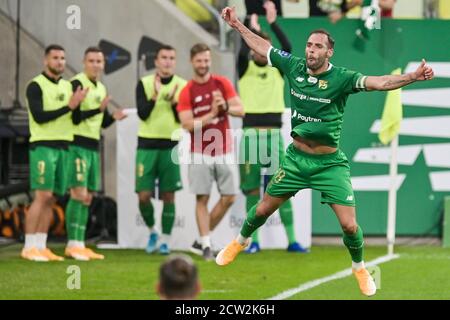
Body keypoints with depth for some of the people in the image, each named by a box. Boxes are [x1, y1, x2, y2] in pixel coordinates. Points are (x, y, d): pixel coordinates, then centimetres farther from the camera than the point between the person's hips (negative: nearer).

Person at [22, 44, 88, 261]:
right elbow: (39, 116, -17)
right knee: (42, 196, -12)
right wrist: (68, 107, -18)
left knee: (51, 199, 5)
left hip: (63, 146, 7)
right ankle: (29, 248, -10)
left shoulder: (68, 86, 15)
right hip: (43, 146, -7)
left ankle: (41, 247, 8)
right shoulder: (36, 86, -6)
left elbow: (74, 116, 17)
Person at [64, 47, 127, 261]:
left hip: (94, 146, 9)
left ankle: (79, 244, 12)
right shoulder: (77, 84, -9)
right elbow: (74, 117, -15)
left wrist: (113, 117, 1)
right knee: (79, 194, -13)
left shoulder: (101, 88, 17)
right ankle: (73, 245, -12)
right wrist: (98, 109, -24)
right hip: (78, 144, -9)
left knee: (88, 197, 9)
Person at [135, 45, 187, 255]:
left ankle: (165, 239, 9)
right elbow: (142, 113, -9)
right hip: (147, 145, 0)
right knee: (144, 195, -4)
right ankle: (152, 231, 19)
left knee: (169, 195, 0)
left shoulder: (182, 85, 3)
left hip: (171, 146, 0)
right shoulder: (145, 84, 2)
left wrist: (174, 101, -19)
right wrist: (155, 96, -23)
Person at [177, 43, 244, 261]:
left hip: (224, 151, 3)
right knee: (202, 198, -5)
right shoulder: (187, 92, -3)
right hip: (200, 153, -3)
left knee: (228, 197, 1)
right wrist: (212, 114, -20)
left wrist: (225, 107, -21)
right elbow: (187, 125, -11)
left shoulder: (223, 84, 3)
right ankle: (206, 245, 0)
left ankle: (201, 241, 13)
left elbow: (240, 110, -1)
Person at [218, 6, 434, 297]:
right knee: (264, 209, 14)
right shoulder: (294, 67, -5)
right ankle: (240, 242, 45)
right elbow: (262, 46, 11)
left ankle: (360, 268, 20)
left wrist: (412, 77, -46)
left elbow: (379, 83, -31)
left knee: (349, 226, -8)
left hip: (330, 164, -3)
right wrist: (237, 24, 16)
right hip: (296, 159, 3)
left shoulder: (341, 78, -17)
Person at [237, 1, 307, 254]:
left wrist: (273, 23, -17)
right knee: (252, 189, 2)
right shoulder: (246, 68, 3)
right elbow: (242, 52, -19)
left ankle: (292, 240, -1)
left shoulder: (277, 68, 7)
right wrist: (253, 29, -21)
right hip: (251, 133, -1)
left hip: (274, 133, 1)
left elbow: (287, 48, -11)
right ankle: (254, 241, 8)